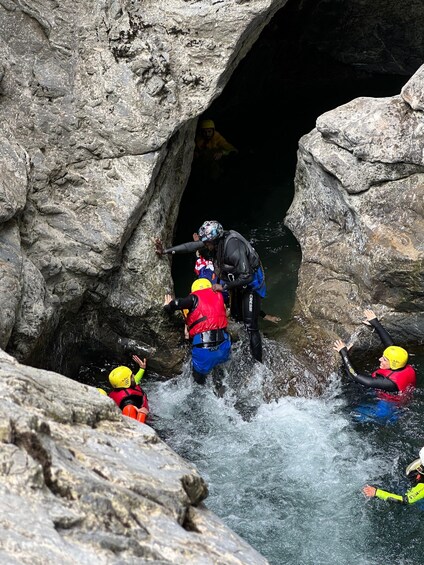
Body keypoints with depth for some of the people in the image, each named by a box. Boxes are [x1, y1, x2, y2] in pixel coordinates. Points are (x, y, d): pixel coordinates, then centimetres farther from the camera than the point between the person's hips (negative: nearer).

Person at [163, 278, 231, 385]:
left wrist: (168, 306, 10)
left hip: (203, 349, -2)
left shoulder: (195, 298, 2)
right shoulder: (218, 297, 15)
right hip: (223, 347, 2)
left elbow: (177, 304, -12)